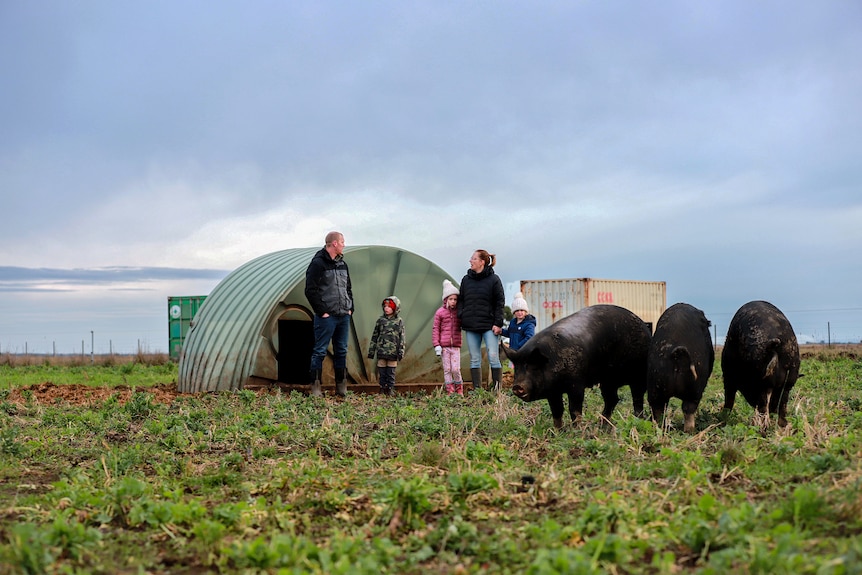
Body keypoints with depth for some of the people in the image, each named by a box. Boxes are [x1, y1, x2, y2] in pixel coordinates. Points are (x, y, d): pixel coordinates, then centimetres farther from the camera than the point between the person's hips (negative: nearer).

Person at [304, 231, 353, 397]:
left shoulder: (342, 264, 14)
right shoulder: (318, 264, -10)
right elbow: (310, 291, -13)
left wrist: (350, 308, 11)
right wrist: (321, 311, -14)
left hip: (344, 316, 8)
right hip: (327, 317, -8)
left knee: (341, 351, 11)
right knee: (320, 351, -3)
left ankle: (341, 387, 18)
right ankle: (315, 387, 2)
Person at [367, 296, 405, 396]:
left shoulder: (399, 321, 4)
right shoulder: (380, 320, 7)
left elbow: (401, 338, 3)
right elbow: (374, 336, 11)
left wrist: (401, 352, -3)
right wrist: (371, 351, 9)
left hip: (393, 353, -1)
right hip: (381, 352, 1)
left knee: (391, 373, 3)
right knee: (382, 372, 3)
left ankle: (390, 390, 10)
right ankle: (382, 390, 9)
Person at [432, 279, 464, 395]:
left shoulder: (459, 312, 7)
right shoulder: (440, 312, 1)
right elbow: (435, 329, 1)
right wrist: (436, 345, -5)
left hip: (456, 346, 1)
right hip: (444, 346, -1)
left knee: (456, 369, -5)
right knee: (447, 369, 2)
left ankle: (459, 391, 10)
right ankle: (450, 391, 7)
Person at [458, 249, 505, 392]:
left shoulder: (493, 279, -1)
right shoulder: (466, 280, 11)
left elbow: (500, 302, -2)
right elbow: (461, 301, 16)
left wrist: (498, 324, -9)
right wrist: (460, 318, 2)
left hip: (489, 326, -4)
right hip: (471, 326, 4)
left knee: (493, 357, -8)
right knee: (474, 359, 5)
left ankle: (497, 389, -4)